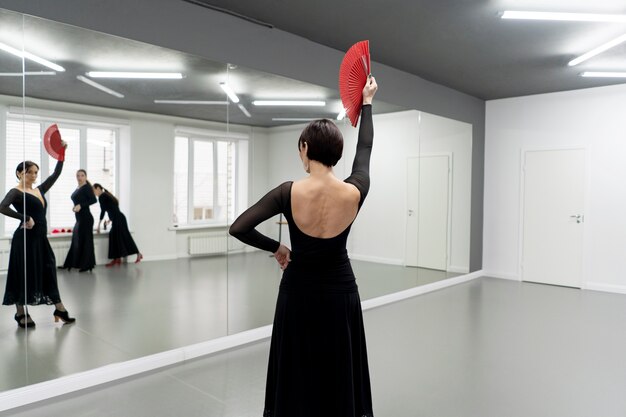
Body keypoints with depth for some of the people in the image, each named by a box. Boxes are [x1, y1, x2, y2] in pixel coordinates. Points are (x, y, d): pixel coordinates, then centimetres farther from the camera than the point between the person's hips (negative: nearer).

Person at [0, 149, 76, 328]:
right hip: (25, 239, -7)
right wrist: (26, 218, -24)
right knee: (23, 275, 3)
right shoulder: (16, 192, -7)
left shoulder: (39, 190, 13)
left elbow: (56, 174, 16)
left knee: (48, 271, 10)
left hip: (41, 238, 7)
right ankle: (21, 313, 17)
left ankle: (59, 309, 18)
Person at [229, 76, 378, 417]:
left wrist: (276, 248, -1)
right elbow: (365, 149, 5)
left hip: (299, 293, -1)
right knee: (340, 373, 17)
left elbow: (238, 229, -16)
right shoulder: (356, 193, -13)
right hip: (340, 293, 2)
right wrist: (367, 103, 18)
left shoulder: (289, 193, -18)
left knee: (297, 373, 14)